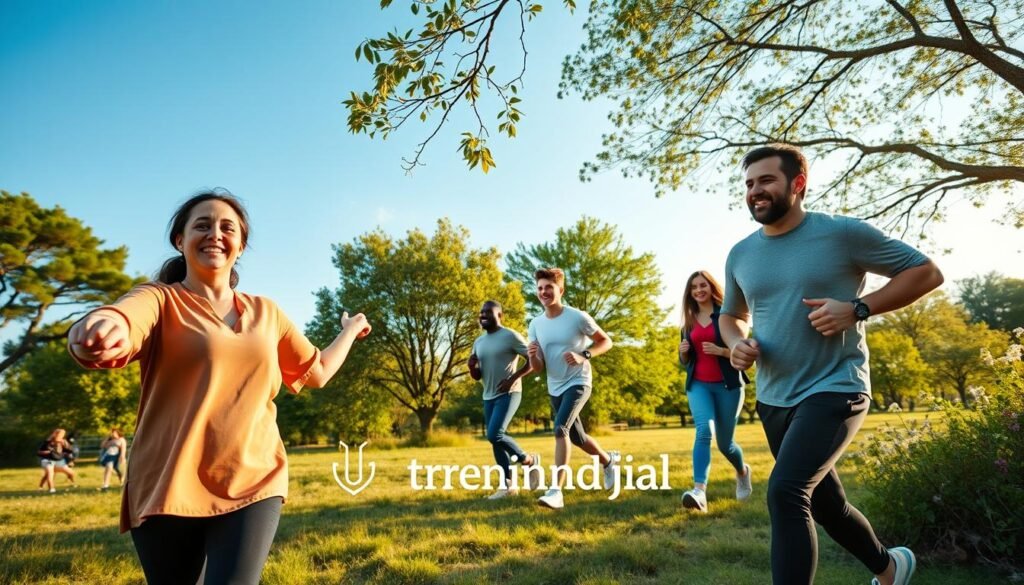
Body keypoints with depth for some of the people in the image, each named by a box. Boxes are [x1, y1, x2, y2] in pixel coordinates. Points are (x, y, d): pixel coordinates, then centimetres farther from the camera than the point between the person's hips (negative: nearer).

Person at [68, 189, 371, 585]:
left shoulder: (266, 313, 12)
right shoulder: (160, 300, 0)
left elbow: (315, 372, 23)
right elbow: (124, 320, -24)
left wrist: (349, 331, 35)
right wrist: (104, 327, -46)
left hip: (255, 484, 2)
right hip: (169, 489, -1)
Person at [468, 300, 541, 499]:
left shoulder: (510, 336, -10)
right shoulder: (478, 342, 12)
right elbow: (477, 376, 17)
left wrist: (513, 378, -18)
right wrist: (472, 366, -6)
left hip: (508, 394, -8)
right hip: (489, 397, 8)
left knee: (495, 435, -19)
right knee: (495, 440, 7)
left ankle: (529, 460, 4)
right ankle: (508, 485, 17)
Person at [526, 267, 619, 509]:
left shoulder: (578, 317, -14)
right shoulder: (535, 325, -1)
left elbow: (606, 341, -5)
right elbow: (538, 368, 1)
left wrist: (584, 356, -22)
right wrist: (533, 357, -23)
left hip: (578, 383, -6)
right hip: (554, 388, 6)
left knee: (561, 428, -26)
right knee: (577, 437, 19)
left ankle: (556, 490, -23)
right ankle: (609, 460, 47)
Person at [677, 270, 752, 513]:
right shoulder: (689, 321, 11)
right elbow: (685, 361, 17)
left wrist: (722, 351, -22)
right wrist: (683, 351, -5)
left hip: (727, 384, -2)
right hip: (698, 384, 3)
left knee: (725, 443, 6)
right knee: (704, 430, -23)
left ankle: (742, 472, 41)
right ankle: (699, 491, -33)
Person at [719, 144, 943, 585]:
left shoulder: (842, 233, -10)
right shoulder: (740, 255, 4)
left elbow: (926, 272, -4)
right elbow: (730, 315, 19)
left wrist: (858, 309, -18)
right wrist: (736, 344, -4)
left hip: (834, 390, -6)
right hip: (773, 400, 6)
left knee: (786, 492, -25)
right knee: (825, 505, 21)